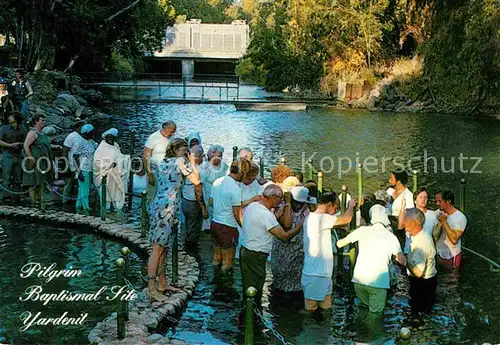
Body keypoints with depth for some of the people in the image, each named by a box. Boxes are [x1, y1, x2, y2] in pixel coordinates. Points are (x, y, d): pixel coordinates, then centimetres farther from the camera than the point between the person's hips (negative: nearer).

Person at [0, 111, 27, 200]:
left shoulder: (23, 130, 8)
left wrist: (20, 144, -9)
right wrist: (11, 145, -11)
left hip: (19, 156, 2)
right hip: (8, 155, -2)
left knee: (17, 179, 4)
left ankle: (16, 196, 11)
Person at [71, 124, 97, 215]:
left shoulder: (92, 142, 10)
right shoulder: (79, 143, -12)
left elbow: (96, 154, 20)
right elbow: (75, 158, -12)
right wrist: (79, 172, -17)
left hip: (90, 170, 8)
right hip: (83, 170, -8)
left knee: (82, 189, 13)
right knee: (84, 190, -6)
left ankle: (78, 208, 20)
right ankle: (86, 209, -3)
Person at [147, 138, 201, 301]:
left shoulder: (161, 163, 18)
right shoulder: (180, 161, -4)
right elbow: (196, 181, -10)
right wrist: (192, 163, 3)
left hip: (158, 204, 9)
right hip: (167, 208, -9)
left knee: (163, 248, 15)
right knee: (158, 249, -8)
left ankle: (162, 284, 24)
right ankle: (152, 289, -6)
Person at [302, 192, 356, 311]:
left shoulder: (311, 218, 13)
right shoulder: (320, 218, -18)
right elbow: (346, 219, -15)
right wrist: (351, 205, 3)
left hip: (322, 274, 10)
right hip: (315, 275, -10)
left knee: (326, 310, 14)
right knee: (311, 310, -3)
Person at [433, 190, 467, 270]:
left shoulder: (460, 217, -17)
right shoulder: (439, 214, 0)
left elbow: (454, 239, -25)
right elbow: (435, 236, -5)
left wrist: (444, 222, -26)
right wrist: (440, 222, -21)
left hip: (452, 256, -5)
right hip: (439, 254, 5)